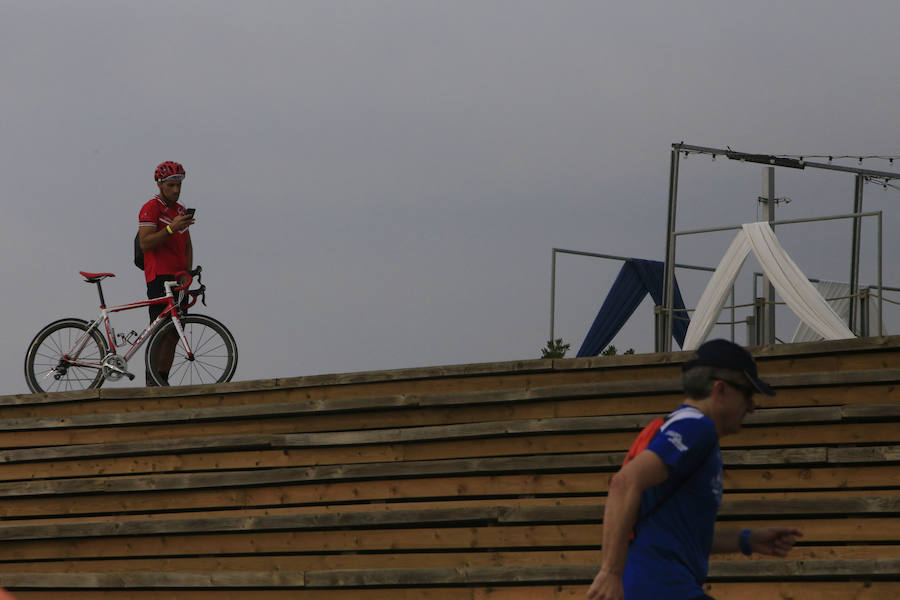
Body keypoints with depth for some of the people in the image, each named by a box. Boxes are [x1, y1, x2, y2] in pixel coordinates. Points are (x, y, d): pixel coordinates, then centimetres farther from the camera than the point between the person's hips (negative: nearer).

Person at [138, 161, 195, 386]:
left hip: (178, 278, 7)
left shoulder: (181, 210, 19)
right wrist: (171, 228, -23)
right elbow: (145, 244, -14)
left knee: (174, 333, 2)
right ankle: (152, 380, -16)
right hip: (159, 276, -7)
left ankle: (163, 380, 3)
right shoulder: (151, 208, -5)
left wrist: (187, 273, 8)